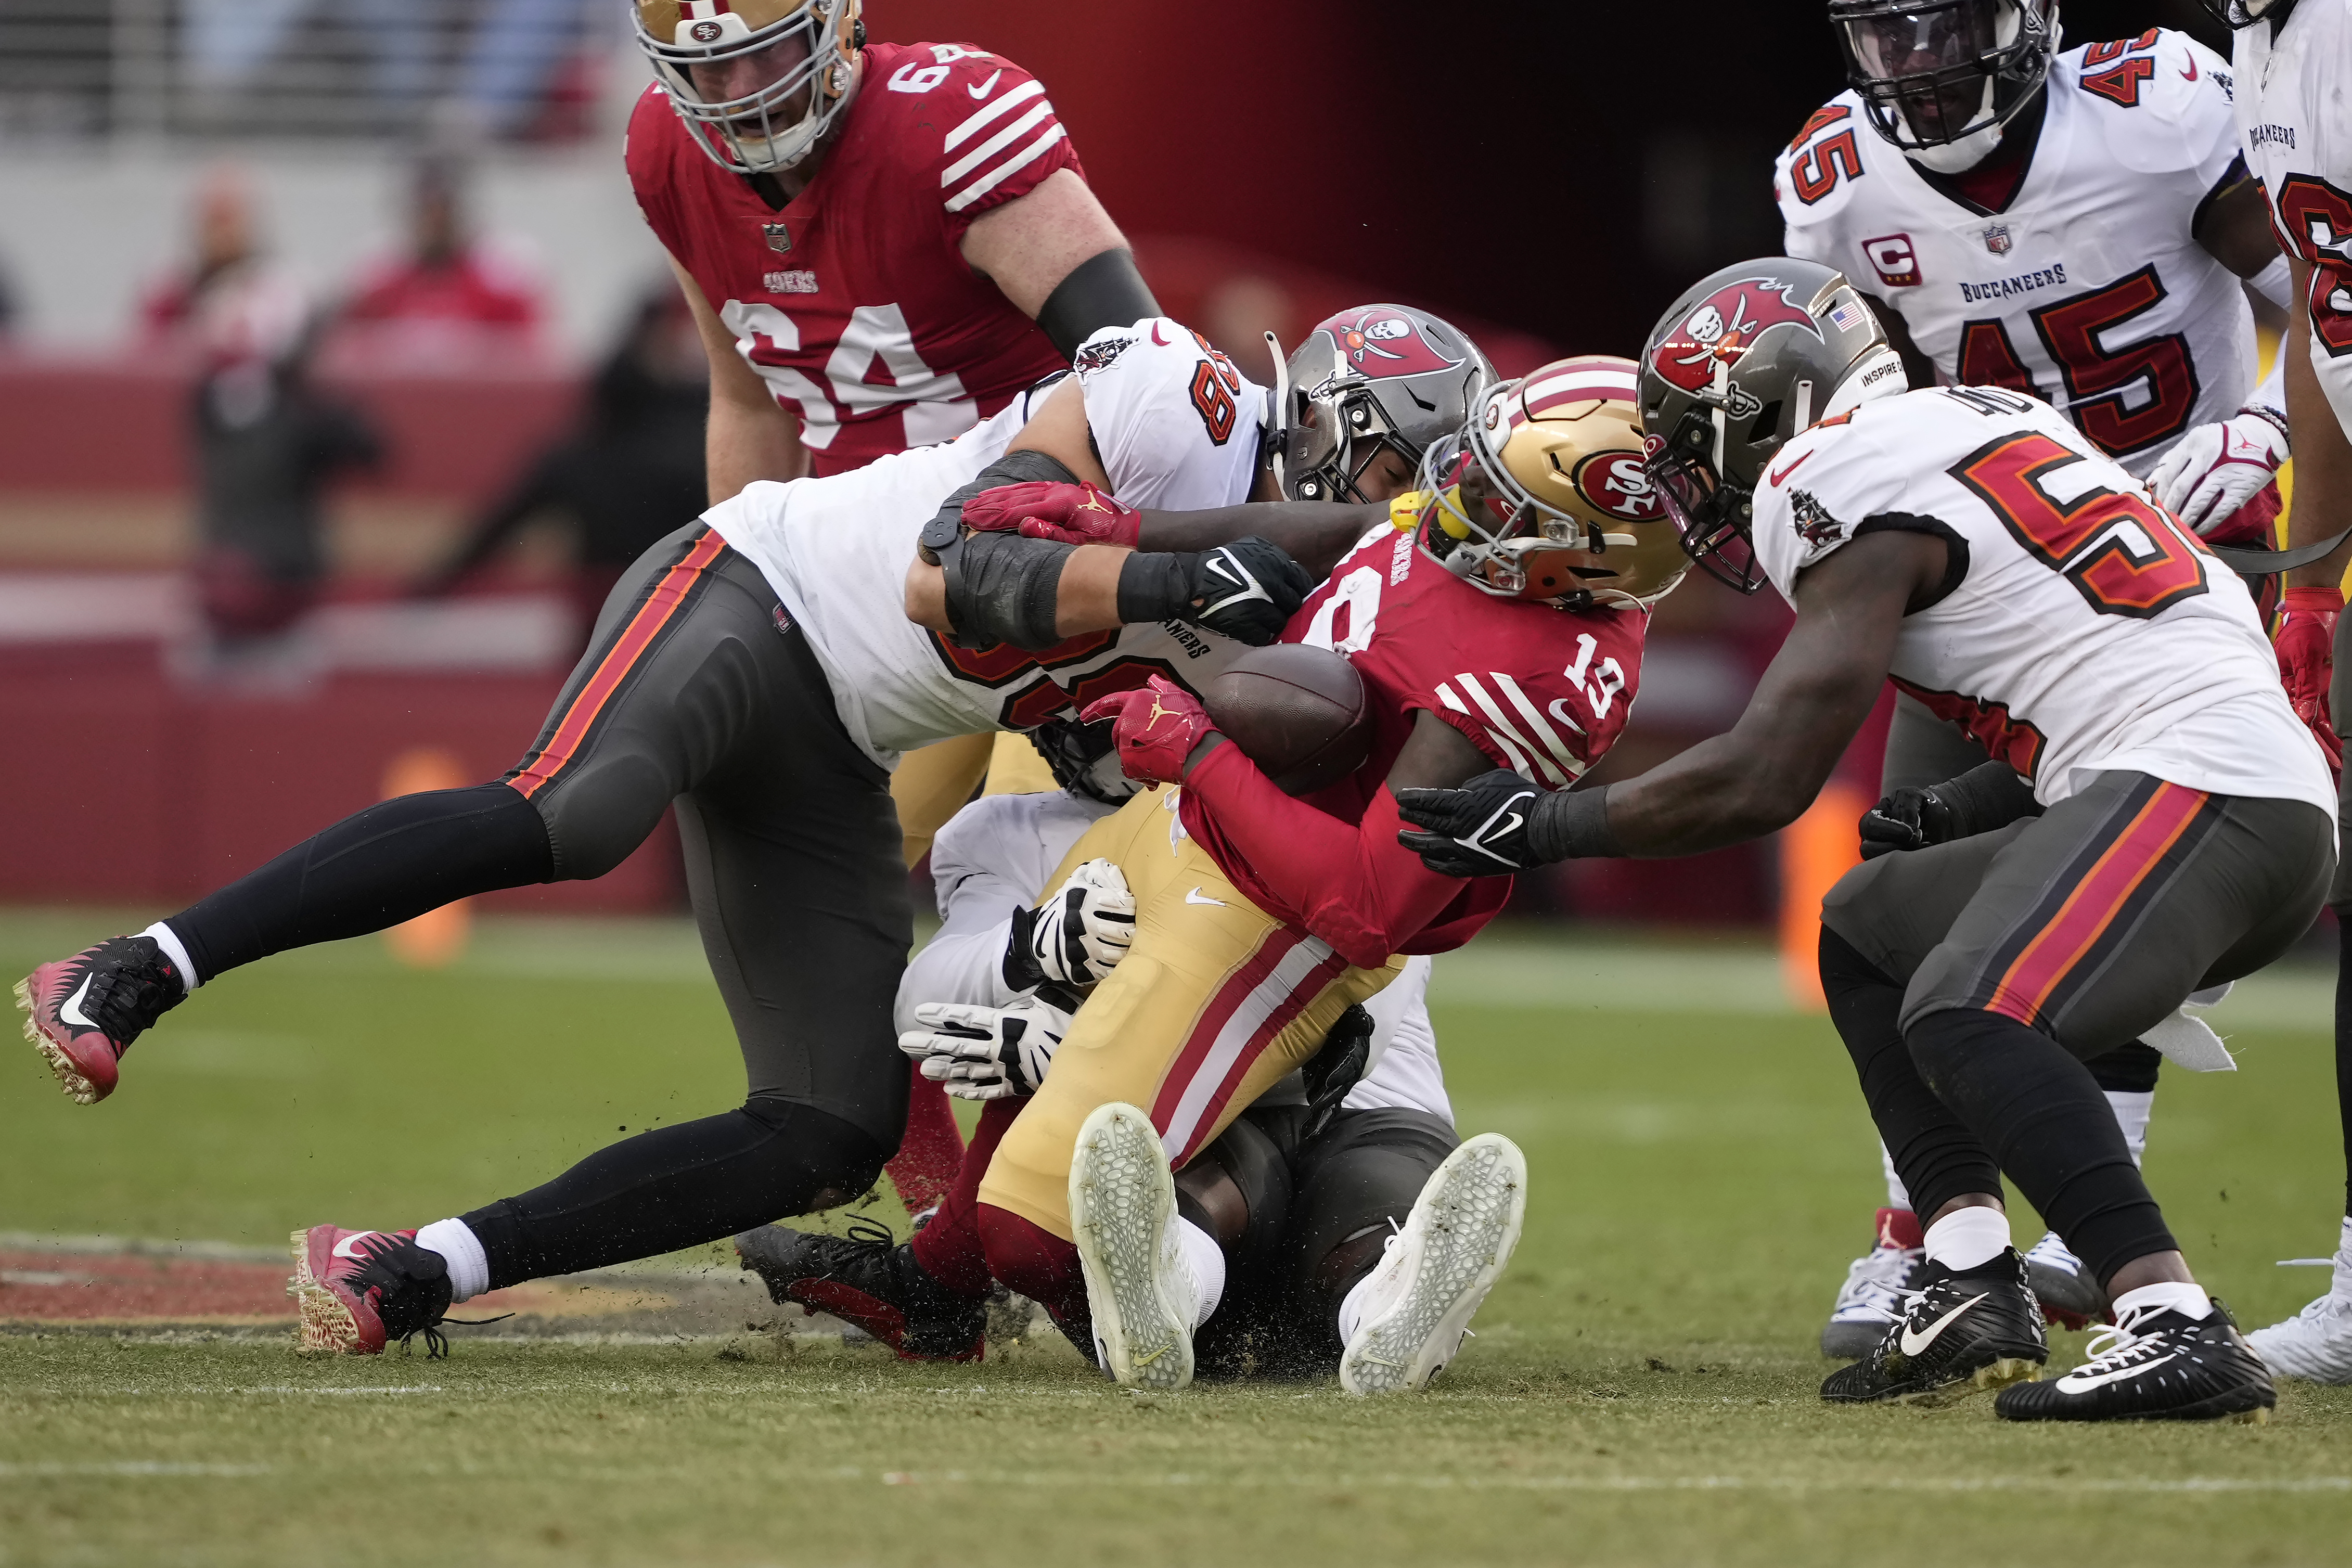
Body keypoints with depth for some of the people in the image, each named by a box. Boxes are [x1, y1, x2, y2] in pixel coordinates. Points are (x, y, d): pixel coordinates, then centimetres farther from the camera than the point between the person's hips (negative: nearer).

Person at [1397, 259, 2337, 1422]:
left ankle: (2178, 1335, -40)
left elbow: (1764, 781, -9)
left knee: (1971, 1014, -29)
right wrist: (1956, 817, 21)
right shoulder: (1979, 425, 23)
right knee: (1868, 931, 22)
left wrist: (1546, 826, 1)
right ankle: (1972, 1292, 9)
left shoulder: (1851, 489, -6)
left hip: (2201, 789, -10)